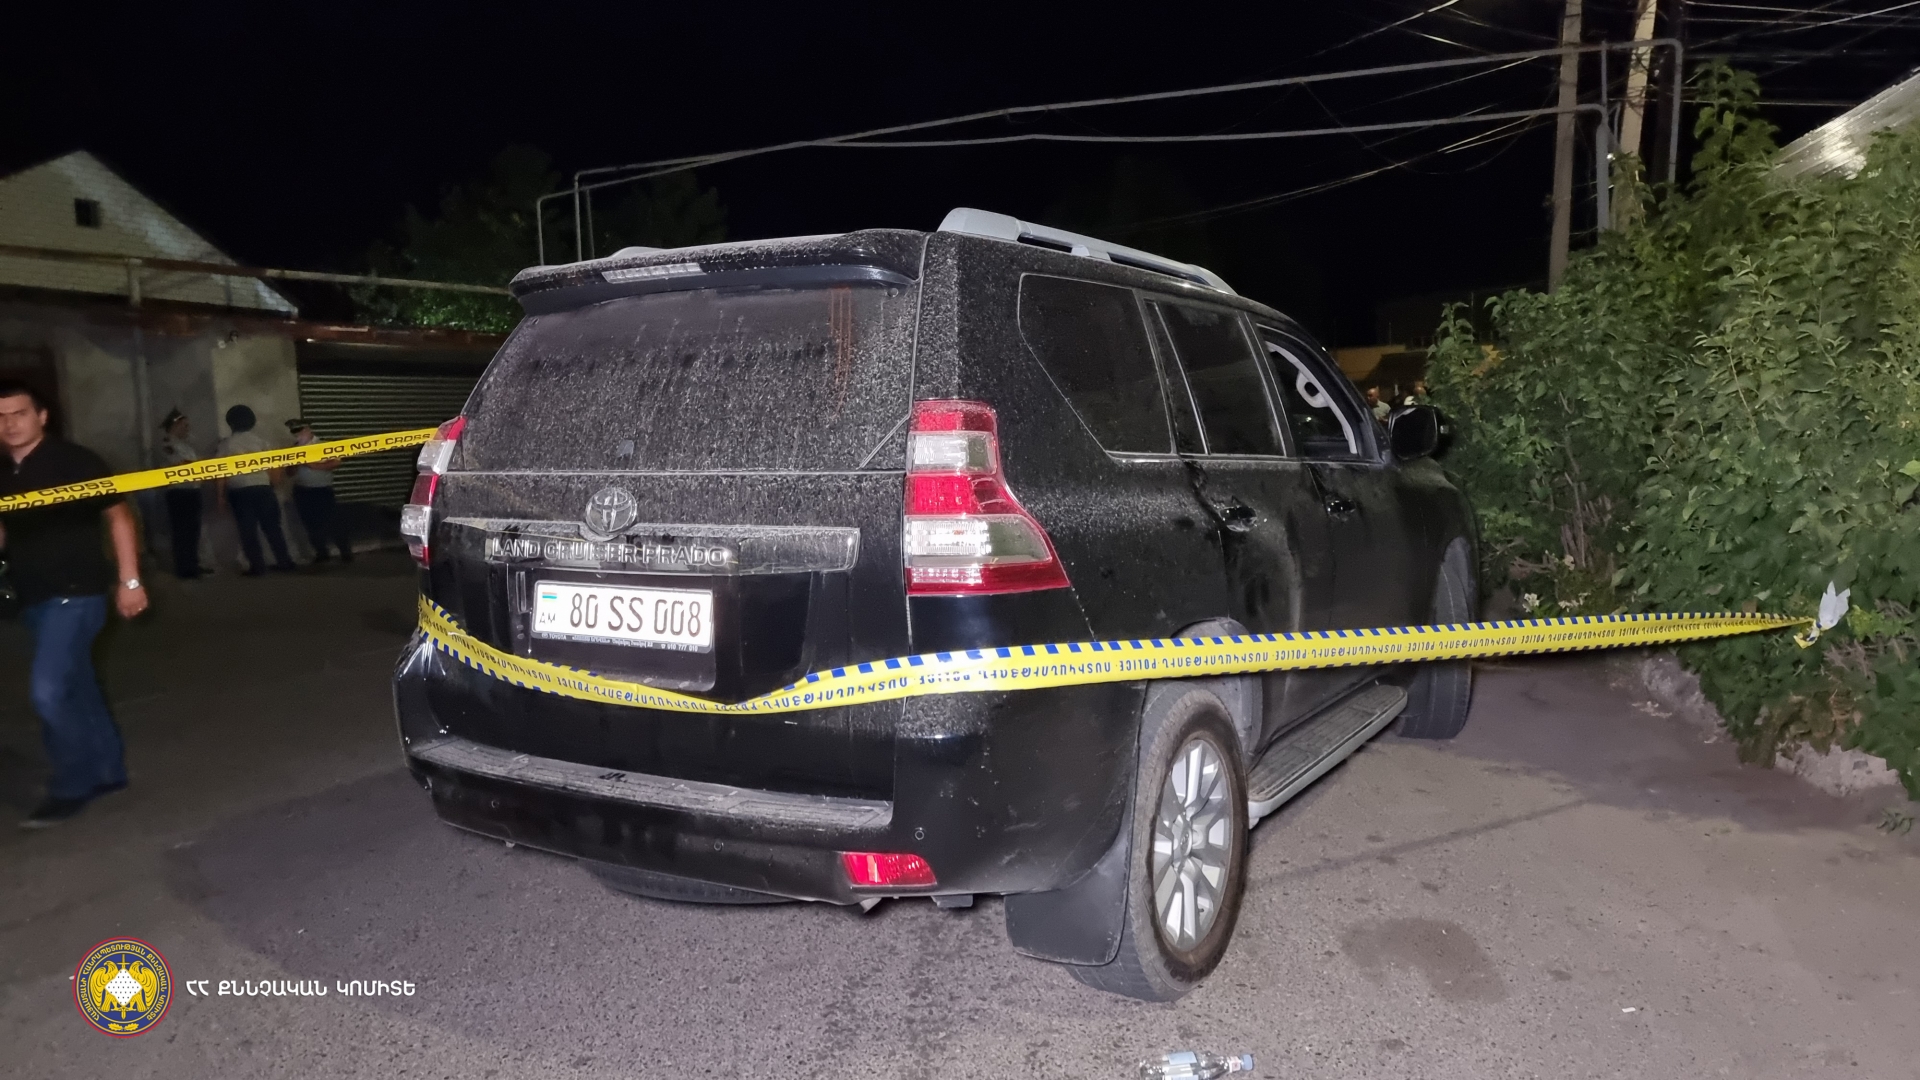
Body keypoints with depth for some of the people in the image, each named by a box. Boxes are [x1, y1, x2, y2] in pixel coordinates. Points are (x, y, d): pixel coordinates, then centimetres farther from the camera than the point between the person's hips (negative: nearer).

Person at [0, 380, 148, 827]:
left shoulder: (74, 461, -9)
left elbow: (118, 517, -8)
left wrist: (129, 580, -12)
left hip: (76, 593, -7)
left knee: (47, 690, -13)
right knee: (76, 688, 14)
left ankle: (73, 784, 2)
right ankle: (106, 770, 26)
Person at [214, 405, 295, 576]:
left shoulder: (226, 444, 1)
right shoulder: (260, 439, 5)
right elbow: (274, 465, 1)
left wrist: (220, 495, 3)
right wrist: (274, 483, 15)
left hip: (239, 492, -2)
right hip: (262, 488, 2)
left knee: (248, 530, 3)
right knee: (271, 526, 11)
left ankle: (257, 566, 1)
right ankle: (284, 561, 12)